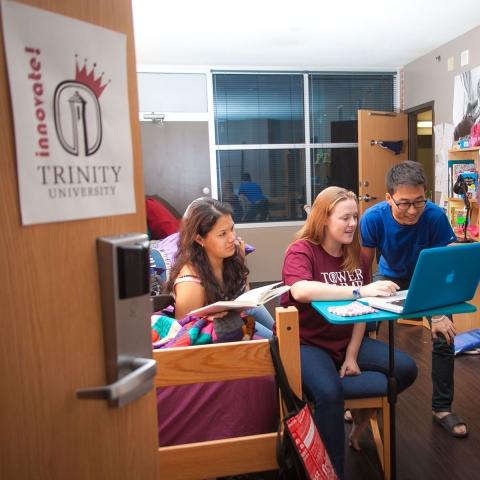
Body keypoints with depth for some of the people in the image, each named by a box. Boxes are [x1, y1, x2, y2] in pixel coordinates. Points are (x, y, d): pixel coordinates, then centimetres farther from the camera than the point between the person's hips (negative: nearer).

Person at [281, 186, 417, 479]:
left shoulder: (355, 255, 5)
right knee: (329, 393, -31)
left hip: (347, 341, 6)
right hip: (306, 343, -6)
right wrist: (360, 291, -38)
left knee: (407, 369, -8)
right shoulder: (301, 251, -14)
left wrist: (352, 356, -5)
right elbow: (300, 291, -37)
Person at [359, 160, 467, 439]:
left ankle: (442, 407, 12)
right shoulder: (373, 218, -30)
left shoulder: (435, 216, -32)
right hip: (389, 276, 1)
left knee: (444, 336, -11)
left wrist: (440, 313, -35)